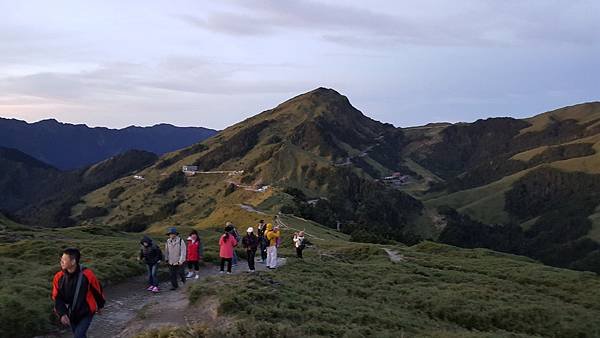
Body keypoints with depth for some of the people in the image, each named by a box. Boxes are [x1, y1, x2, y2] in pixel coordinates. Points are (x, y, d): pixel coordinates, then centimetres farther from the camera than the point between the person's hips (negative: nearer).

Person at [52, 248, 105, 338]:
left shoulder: (87, 275, -26)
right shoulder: (59, 277, -15)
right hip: (71, 314, 4)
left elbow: (98, 290, -8)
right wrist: (62, 314, -19)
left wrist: (100, 306, 7)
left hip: (86, 313, -4)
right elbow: (57, 298, -5)